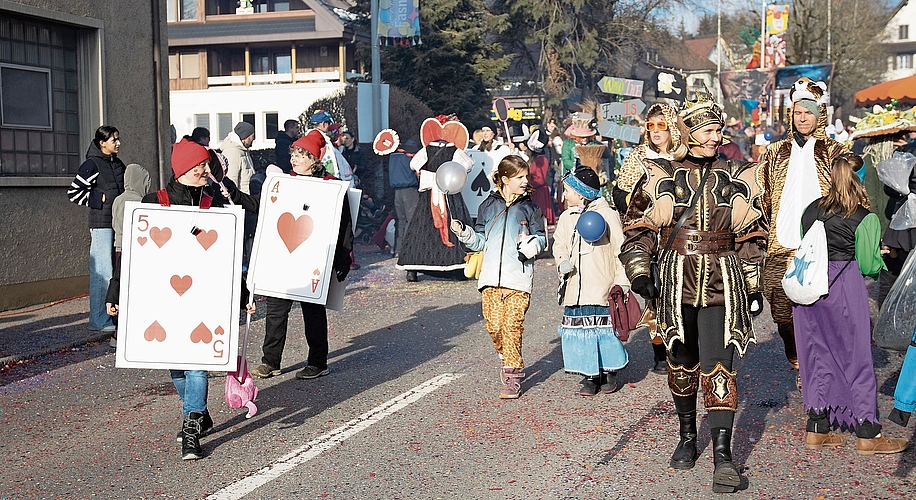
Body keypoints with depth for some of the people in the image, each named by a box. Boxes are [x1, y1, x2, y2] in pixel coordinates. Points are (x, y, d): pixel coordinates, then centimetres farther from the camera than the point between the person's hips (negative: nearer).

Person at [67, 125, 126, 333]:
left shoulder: (118, 164, 16)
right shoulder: (92, 165, -6)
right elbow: (74, 192, -8)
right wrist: (99, 199, -10)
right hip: (101, 224, -8)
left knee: (118, 271, 11)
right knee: (102, 272, -8)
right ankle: (98, 320, -4)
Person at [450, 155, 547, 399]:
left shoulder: (529, 207, 6)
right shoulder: (488, 206, 10)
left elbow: (541, 238, 7)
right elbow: (480, 241, 15)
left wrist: (532, 245, -15)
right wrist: (463, 232, -2)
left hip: (519, 278, -2)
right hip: (492, 277, 2)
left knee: (512, 325, -8)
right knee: (494, 325, -1)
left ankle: (513, 376, 0)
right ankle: (505, 356, 28)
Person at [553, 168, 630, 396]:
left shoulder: (607, 215, -3)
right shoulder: (566, 218, 13)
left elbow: (620, 249, -2)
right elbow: (559, 244, 18)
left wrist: (622, 282, -5)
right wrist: (562, 262, -5)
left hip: (602, 288, -5)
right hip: (575, 289, 5)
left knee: (604, 329, 0)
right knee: (580, 330, 4)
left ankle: (609, 372, 17)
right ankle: (590, 376, 14)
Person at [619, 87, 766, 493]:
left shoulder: (737, 178, 6)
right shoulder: (660, 177, 1)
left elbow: (752, 237, 13)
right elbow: (637, 229, 7)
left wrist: (753, 287, 11)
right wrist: (640, 273, -4)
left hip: (723, 283, -1)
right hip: (676, 281, 1)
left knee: (717, 364, -11)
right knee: (681, 361, 13)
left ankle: (722, 452, -11)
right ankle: (687, 436, 30)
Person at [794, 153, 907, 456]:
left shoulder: (811, 209, 7)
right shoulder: (866, 219, -7)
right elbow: (868, 266, -3)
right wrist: (880, 257, 16)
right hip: (844, 287, -5)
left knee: (818, 357, 13)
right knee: (857, 359, 5)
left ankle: (816, 430, 18)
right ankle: (867, 435, 12)